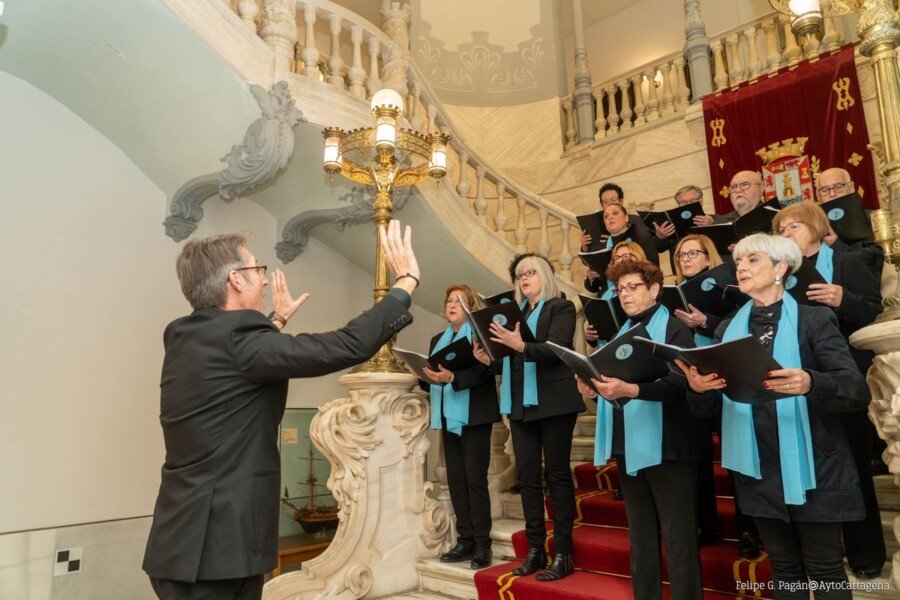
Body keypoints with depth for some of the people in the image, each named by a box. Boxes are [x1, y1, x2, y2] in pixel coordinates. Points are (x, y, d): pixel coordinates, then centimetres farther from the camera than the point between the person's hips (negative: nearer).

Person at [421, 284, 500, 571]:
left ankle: (482, 545, 4)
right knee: (456, 480, 6)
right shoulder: (438, 340, 19)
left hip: (474, 417, -6)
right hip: (448, 418, 6)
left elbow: (484, 370, -16)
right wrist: (425, 377, -4)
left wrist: (453, 378, -29)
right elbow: (431, 378, 17)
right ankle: (465, 541, 14)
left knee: (475, 479, -5)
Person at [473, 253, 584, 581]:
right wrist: (488, 359, -3)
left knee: (557, 474, -1)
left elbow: (555, 351, -17)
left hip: (553, 403, -6)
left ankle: (563, 554, 8)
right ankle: (535, 550, 16)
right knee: (527, 476, 7)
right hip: (521, 404, 6)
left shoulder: (561, 307, -2)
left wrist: (521, 346, -32)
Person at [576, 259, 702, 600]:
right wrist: (594, 389, -3)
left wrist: (629, 390, -33)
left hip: (665, 447, -7)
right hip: (627, 446, 7)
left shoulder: (674, 329, -4)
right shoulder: (621, 334, 17)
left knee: (677, 537, -2)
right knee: (640, 536, 15)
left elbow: (678, 383, -18)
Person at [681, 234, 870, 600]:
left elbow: (858, 390, -13)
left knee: (825, 571, 9)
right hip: (758, 472, 4)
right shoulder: (728, 330, 7)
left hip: (812, 469, -3)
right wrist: (698, 388, -18)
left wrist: (811, 384, -33)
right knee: (783, 568, 16)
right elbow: (709, 409, 5)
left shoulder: (815, 320, -4)